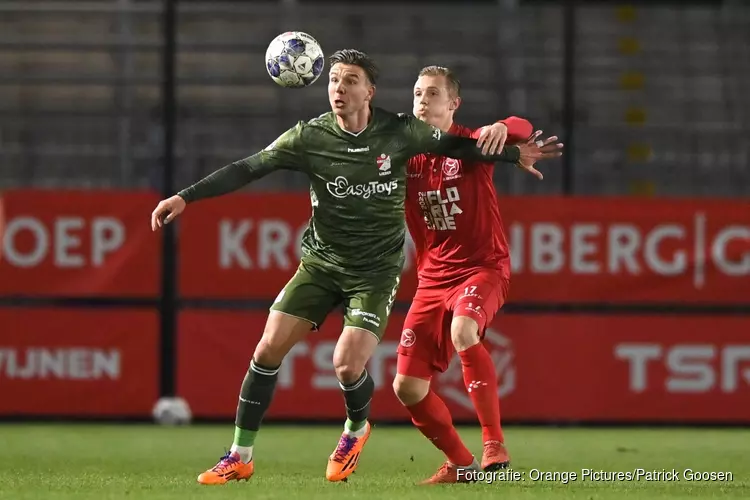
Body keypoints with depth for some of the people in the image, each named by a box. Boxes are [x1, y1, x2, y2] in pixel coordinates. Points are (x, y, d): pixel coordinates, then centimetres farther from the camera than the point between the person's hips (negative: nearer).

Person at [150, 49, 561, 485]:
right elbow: (246, 169, -10)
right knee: (268, 350, -9)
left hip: (376, 270, -2)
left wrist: (515, 154, 3)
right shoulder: (309, 137, -9)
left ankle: (357, 428, 18)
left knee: (348, 365, -18)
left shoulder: (398, 133, -10)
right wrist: (185, 198, -17)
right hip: (321, 262, 2)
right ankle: (240, 457, 4)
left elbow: (456, 145, 6)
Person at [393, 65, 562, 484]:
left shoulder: (470, 144, -9)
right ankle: (461, 463, 20)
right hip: (433, 276, 5)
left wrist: (501, 128, -48)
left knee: (462, 329, -37)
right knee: (408, 387, -1)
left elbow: (523, 129, -24)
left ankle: (495, 445, -34)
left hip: (483, 268, -5)